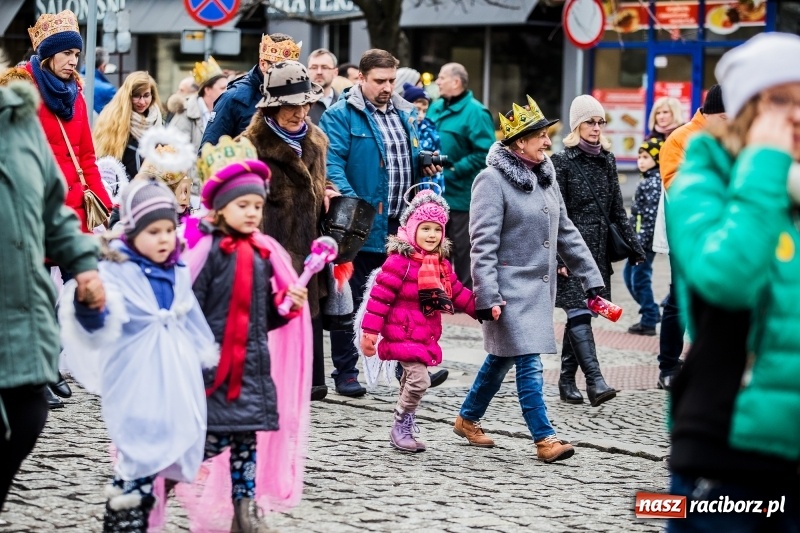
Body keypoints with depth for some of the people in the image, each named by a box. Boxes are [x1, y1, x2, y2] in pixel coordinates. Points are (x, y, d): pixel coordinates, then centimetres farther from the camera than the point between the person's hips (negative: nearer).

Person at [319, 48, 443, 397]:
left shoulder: (405, 114, 16)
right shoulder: (341, 116, -7)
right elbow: (332, 164, -16)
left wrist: (425, 166, 2)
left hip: (402, 225, 6)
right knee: (351, 300, 3)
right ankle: (345, 372, 11)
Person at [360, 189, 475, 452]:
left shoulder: (441, 264, 9)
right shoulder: (400, 260, -15)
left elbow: (457, 293, 20)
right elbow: (380, 295, -16)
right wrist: (370, 330, -18)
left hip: (426, 336, 8)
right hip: (403, 334, -8)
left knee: (412, 382, 14)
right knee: (419, 379, -15)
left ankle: (404, 430, 24)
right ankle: (400, 428, 0)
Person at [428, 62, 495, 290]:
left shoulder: (475, 112, -10)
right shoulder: (435, 108, 14)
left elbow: (484, 154, -18)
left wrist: (453, 171, -19)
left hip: (460, 197, -8)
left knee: (464, 262, -1)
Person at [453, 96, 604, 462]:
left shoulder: (544, 177, 11)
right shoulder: (492, 181, -13)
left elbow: (566, 233, 16)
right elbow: (483, 244, -17)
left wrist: (591, 281, 13)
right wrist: (487, 297, -22)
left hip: (540, 287, 8)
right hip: (511, 288, -8)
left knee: (502, 358, 17)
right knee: (528, 362, -10)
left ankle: (468, 419, 32)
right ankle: (544, 438, -7)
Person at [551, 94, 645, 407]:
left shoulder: (607, 160, 13)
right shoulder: (562, 161, -4)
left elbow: (617, 209, 16)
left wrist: (634, 246, 10)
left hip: (598, 249, 6)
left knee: (579, 314, 9)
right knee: (579, 312, -13)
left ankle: (567, 381, 15)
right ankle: (594, 380, -23)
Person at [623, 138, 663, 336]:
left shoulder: (654, 182, -17)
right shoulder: (649, 180, 12)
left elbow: (651, 215, -22)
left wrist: (640, 242, -22)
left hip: (645, 239, -10)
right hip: (639, 238, 10)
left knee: (639, 278, -3)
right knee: (629, 274, 18)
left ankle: (649, 321, 7)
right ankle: (651, 312, 27)